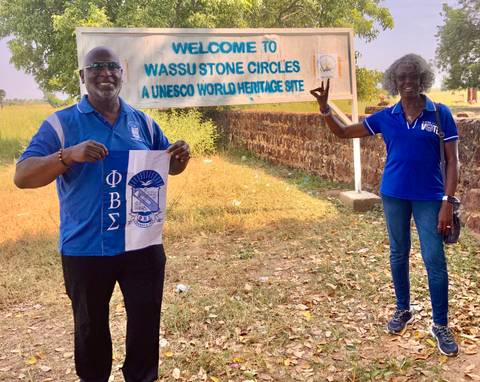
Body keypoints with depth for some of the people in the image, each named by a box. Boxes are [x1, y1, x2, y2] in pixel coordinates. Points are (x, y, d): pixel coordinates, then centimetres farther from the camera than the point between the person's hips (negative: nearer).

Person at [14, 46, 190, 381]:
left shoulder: (143, 122, 5)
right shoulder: (61, 123, -6)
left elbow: (167, 167, 15)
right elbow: (22, 176, -13)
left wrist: (180, 158, -9)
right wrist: (69, 155, -30)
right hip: (86, 249, -2)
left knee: (146, 323, 13)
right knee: (91, 326, 18)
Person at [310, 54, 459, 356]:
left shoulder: (441, 114, -6)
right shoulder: (386, 118, 1)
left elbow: (452, 161, -6)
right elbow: (343, 132, 5)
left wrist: (448, 202, -13)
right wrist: (325, 108, -11)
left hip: (429, 198, -2)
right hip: (394, 195, 3)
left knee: (435, 260, -1)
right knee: (399, 255, 14)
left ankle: (441, 325, 14)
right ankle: (403, 310, 34)